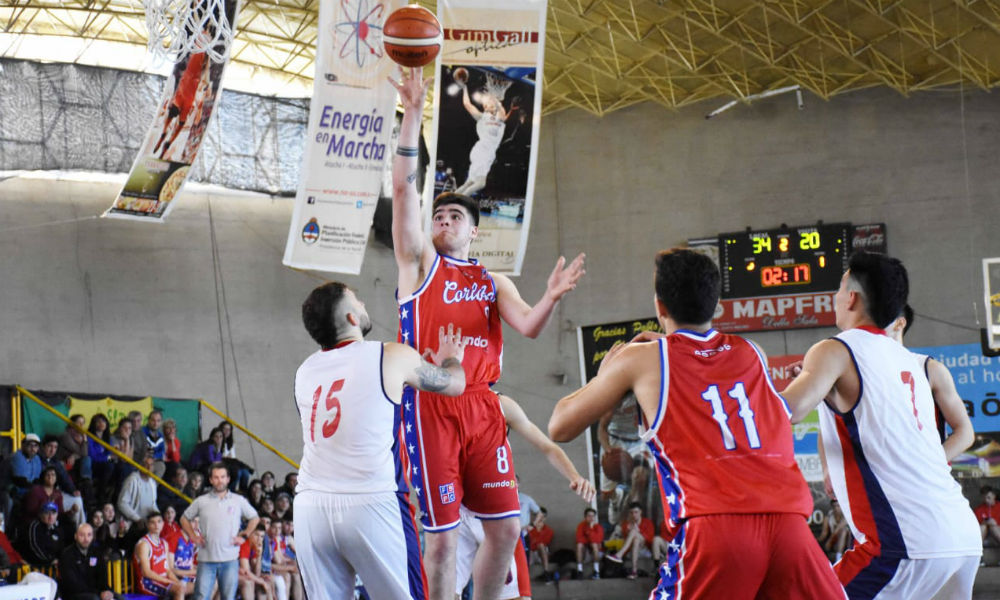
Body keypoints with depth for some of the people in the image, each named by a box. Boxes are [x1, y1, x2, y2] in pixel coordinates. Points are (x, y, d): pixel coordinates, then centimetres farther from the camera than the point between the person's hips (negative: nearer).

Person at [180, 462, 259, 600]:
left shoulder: (239, 501, 6)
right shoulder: (201, 501, 5)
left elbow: (254, 518, 18)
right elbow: (184, 519, 17)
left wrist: (244, 536, 5)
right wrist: (193, 536, 4)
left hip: (230, 559, 1)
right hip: (206, 559, -1)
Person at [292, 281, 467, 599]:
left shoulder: (306, 370, 13)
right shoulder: (393, 358, 0)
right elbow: (455, 384, 18)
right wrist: (450, 359, 40)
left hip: (311, 505, 5)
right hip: (372, 504, -4)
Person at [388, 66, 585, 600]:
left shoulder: (494, 283, 18)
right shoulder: (420, 261, 7)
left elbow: (527, 327, 1)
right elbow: (403, 187, -4)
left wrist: (550, 299, -20)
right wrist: (413, 114, -12)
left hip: (482, 405, 4)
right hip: (432, 405, -4)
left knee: (505, 526, 3)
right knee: (443, 534, -6)